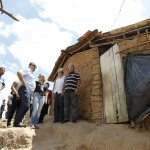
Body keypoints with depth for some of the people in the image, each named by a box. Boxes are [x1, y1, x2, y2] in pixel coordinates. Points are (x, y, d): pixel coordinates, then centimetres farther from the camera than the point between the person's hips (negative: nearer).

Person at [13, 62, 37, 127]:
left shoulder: (31, 74, 29)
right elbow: (19, 72, -20)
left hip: (29, 91, 10)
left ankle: (16, 122, 6)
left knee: (23, 106, 5)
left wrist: (32, 93, 23)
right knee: (26, 105, -20)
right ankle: (16, 123, -20)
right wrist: (23, 82, -19)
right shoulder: (27, 70, 0)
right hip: (25, 90, -10)